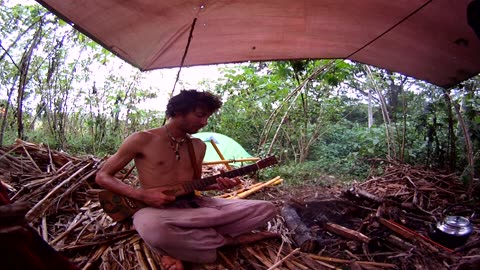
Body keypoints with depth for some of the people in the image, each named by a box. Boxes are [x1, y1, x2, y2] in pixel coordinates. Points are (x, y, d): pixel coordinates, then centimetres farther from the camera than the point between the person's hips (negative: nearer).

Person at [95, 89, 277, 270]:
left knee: (266, 208, -8)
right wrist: (141, 195, -15)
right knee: (152, 228, -46)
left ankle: (178, 248, -14)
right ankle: (228, 240, -17)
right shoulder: (142, 140, -5)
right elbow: (102, 176, 0)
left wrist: (216, 185, -2)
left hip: (193, 205, 6)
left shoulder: (198, 146, 11)